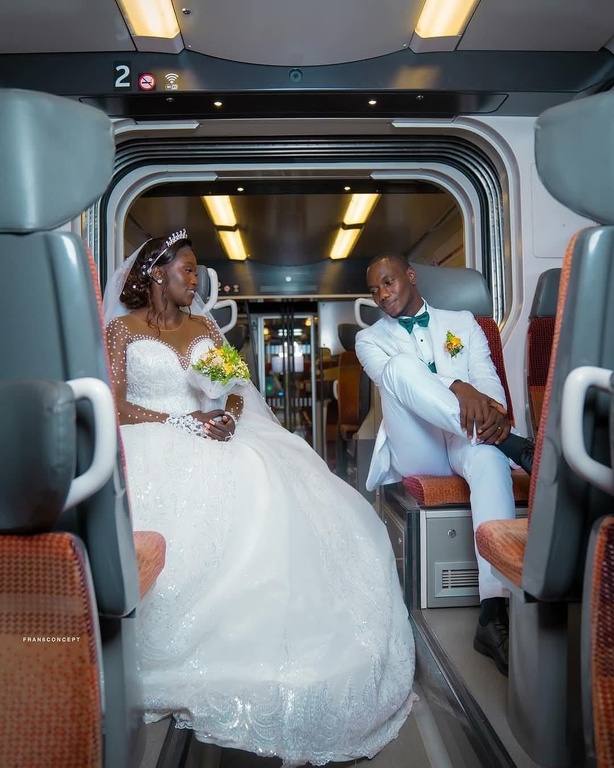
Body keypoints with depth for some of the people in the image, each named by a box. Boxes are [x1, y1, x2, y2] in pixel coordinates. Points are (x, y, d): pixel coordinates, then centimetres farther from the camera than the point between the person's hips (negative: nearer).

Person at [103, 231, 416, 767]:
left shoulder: (205, 327, 21)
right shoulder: (123, 329, 8)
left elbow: (234, 390, 14)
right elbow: (114, 406, -3)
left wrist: (228, 416, -11)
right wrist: (181, 421, -15)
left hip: (215, 441, 4)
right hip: (156, 447, -3)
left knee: (276, 506, -22)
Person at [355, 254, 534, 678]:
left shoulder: (462, 322, 23)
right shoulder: (371, 338, 17)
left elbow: (488, 378, 8)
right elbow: (393, 373, -7)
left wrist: (495, 411, -19)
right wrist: (457, 387, -27)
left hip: (466, 443, 1)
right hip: (416, 450, 0)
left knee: (490, 455, -38)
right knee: (401, 365, -29)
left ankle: (495, 613, -47)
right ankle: (512, 443, -34)